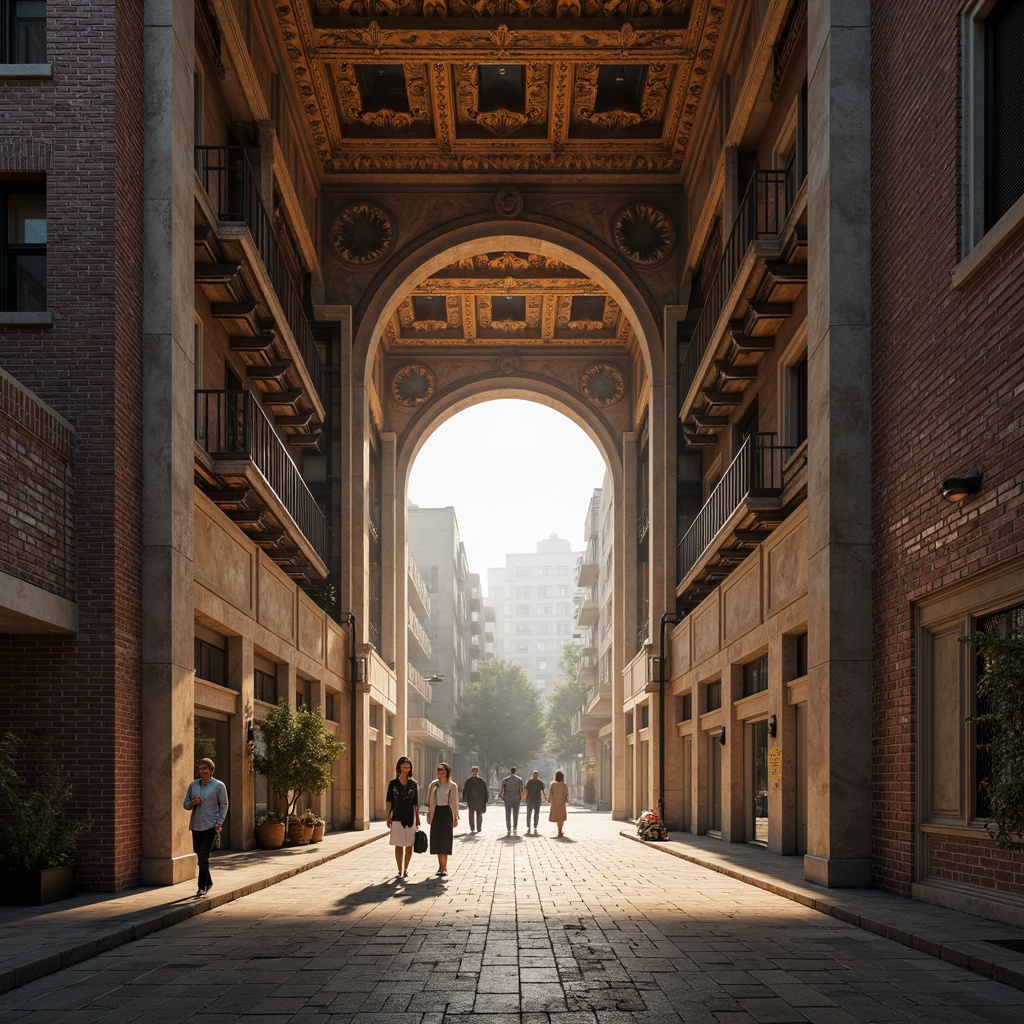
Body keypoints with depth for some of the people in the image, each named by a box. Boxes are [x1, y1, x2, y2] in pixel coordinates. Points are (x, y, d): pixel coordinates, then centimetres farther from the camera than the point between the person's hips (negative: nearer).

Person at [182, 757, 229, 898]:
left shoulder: (219, 786, -1)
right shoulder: (193, 785, 10)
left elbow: (224, 805, 1)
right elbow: (185, 804, 13)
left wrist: (219, 823, -9)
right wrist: (192, 803, -10)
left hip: (210, 826, -5)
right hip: (196, 825, 5)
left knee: (204, 857, -13)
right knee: (199, 855, 13)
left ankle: (202, 888, -11)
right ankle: (208, 882, 31)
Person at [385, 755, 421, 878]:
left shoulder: (413, 784, 4)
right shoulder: (393, 783, 2)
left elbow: (416, 803, 6)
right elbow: (389, 801, 3)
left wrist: (418, 819, 4)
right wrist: (389, 817, -1)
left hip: (410, 818, 1)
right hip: (397, 818, -1)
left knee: (409, 846, 4)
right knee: (399, 845, -1)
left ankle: (406, 869, 16)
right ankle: (400, 870, 2)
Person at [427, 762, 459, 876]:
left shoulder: (452, 786, -2)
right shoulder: (433, 785, 5)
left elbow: (455, 803, 1)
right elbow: (430, 801, 10)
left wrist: (455, 818, -1)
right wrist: (429, 815, 5)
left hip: (447, 812, -3)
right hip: (436, 812, 3)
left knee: (445, 839, -2)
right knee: (437, 839, 3)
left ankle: (444, 867, 4)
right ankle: (440, 865, 12)